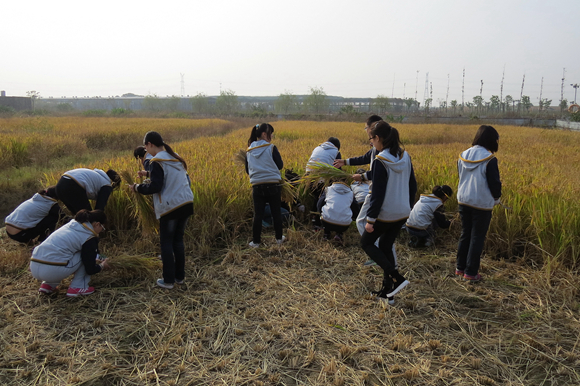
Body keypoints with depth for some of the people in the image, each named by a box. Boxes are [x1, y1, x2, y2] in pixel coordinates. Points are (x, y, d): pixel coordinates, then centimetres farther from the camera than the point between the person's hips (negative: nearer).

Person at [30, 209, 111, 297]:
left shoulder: (71, 224, 18)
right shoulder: (89, 237, -5)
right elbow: (90, 270, -1)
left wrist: (94, 260, 40)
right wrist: (102, 266, 19)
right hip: (52, 271, -8)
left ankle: (48, 284, 20)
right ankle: (77, 288, 6)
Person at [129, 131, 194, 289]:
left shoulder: (157, 162, -11)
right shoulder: (177, 159, 13)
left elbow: (155, 187, -15)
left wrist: (138, 187, 1)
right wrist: (149, 177, 27)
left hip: (170, 207, -7)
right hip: (186, 204, 7)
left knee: (166, 243, 6)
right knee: (178, 240, 17)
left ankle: (168, 280, 12)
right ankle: (180, 276, 24)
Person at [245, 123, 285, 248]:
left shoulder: (249, 151, 6)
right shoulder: (271, 148, -8)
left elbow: (248, 170, 13)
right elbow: (280, 165, -4)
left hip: (257, 186, 3)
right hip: (273, 186, -2)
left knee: (258, 214, 9)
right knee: (276, 212, 13)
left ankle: (256, 241, 14)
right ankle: (279, 238, 25)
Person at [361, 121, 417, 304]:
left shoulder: (380, 162, -21)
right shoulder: (405, 157, 3)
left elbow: (377, 194, -20)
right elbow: (412, 186, 11)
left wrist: (370, 219, -13)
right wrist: (408, 207, 22)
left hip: (385, 214, -8)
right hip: (402, 213, 8)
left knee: (366, 242, 14)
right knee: (386, 247, 19)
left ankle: (396, 278, 4)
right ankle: (388, 292, 25)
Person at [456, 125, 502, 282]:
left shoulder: (463, 156, 2)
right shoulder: (489, 159, -16)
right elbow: (494, 183, -12)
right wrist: (496, 198, 7)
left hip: (464, 201, 6)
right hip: (482, 204, -5)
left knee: (465, 235, 18)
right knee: (477, 238, 7)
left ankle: (460, 268, 26)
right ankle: (471, 273, 14)